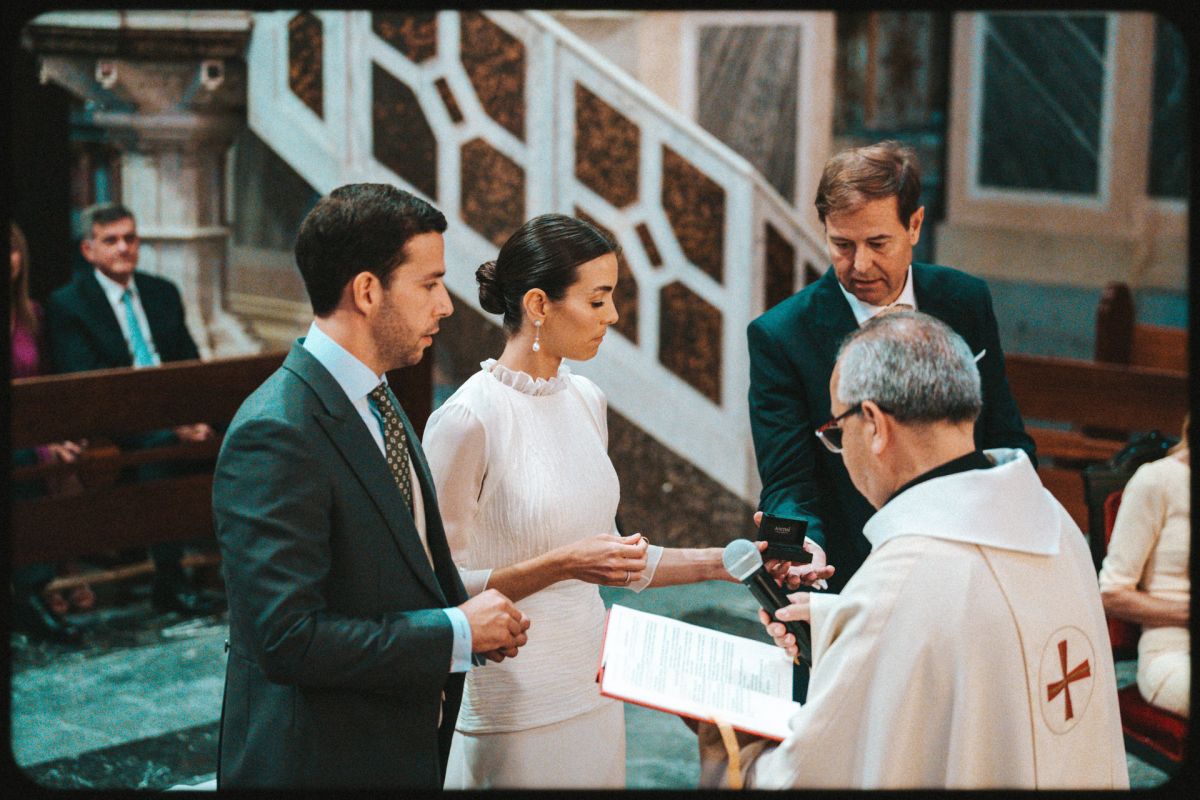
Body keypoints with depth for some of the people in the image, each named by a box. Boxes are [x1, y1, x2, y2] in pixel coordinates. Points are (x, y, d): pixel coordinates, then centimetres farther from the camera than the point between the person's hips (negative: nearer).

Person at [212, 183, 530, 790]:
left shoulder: (374, 400, 8)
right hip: (320, 763, -9)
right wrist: (458, 632, -20)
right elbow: (288, 639, -28)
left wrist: (474, 618, -3)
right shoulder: (276, 434, -23)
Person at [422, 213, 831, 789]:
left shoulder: (585, 401, 7)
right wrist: (562, 565, -22)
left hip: (593, 687, 7)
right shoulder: (468, 418, -15)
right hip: (514, 706, -7)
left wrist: (721, 563, 7)